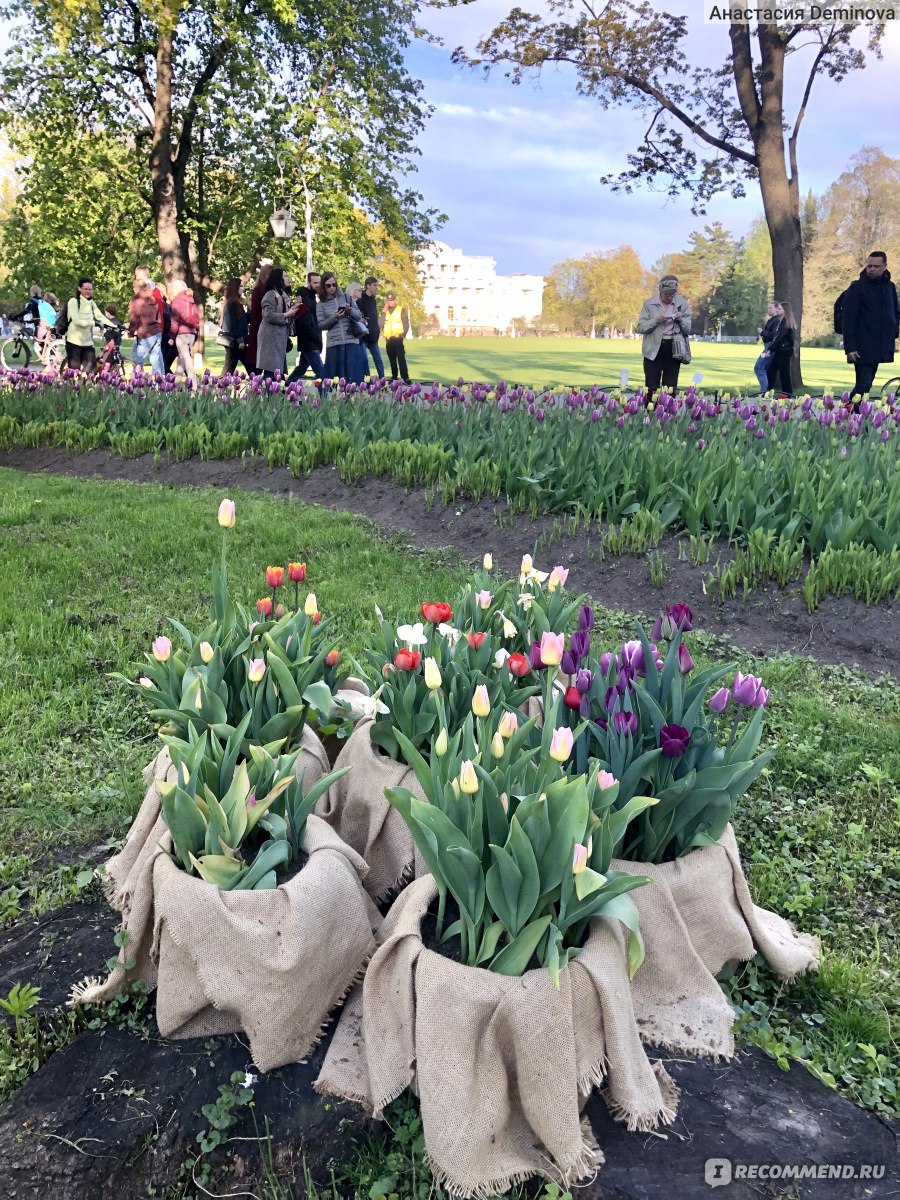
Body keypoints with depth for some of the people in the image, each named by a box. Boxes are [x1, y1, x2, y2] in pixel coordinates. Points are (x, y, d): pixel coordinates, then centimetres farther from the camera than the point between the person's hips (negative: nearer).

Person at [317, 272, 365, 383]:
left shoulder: (345, 297, 9)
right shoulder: (322, 304, 7)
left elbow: (359, 316, 9)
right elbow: (321, 325, 1)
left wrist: (350, 310, -10)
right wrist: (333, 317, -13)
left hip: (351, 341, 0)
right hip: (334, 343, 0)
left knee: (353, 374, -2)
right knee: (335, 375, -2)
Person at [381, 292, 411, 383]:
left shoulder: (401, 310, 4)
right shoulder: (385, 311, 14)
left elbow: (406, 324, 2)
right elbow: (381, 324, 1)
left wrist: (403, 335, -4)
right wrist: (384, 312, -3)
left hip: (398, 338, -4)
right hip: (388, 339, 5)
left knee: (401, 358, -14)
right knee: (392, 359, 9)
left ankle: (405, 377, -20)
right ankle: (394, 377, 16)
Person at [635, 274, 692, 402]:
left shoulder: (683, 304, 5)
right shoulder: (649, 303, 0)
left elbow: (689, 329, 8)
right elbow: (640, 327, -3)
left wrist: (681, 320, -12)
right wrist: (656, 321, -17)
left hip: (673, 349, 1)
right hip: (654, 349, -1)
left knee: (670, 388, 2)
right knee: (651, 388, -1)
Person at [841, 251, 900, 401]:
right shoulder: (857, 287, -6)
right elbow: (848, 320, -10)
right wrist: (849, 347, -17)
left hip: (880, 347, 6)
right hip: (863, 348, -6)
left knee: (865, 384, 10)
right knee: (863, 385, -13)